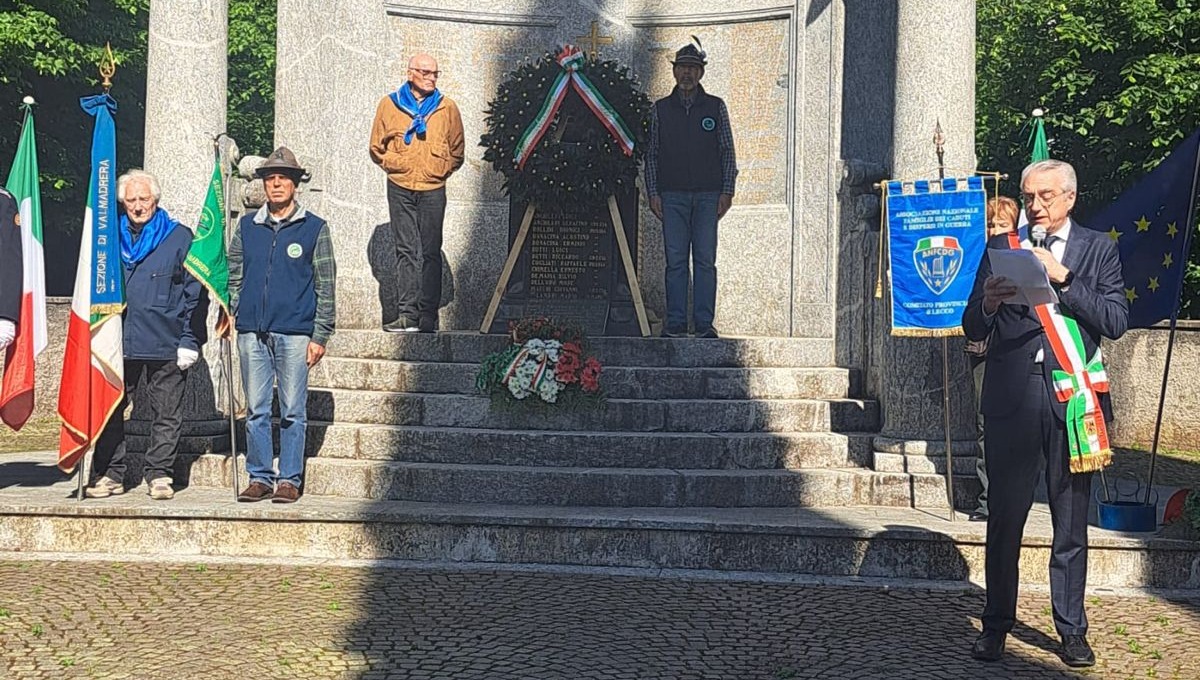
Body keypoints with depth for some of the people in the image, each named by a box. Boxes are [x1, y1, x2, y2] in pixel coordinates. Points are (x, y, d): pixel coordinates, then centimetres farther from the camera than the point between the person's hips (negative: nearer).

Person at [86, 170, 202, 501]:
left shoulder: (180, 237, 2)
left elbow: (194, 292, -1)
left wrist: (190, 340, -7)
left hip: (165, 344, -3)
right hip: (119, 342, 3)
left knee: (165, 414, 3)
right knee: (109, 409, 5)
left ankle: (159, 474, 13)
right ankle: (109, 474, 14)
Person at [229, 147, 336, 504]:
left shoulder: (314, 229, 3)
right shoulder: (247, 227, 13)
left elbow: (325, 287, 1)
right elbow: (234, 277, 18)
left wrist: (319, 336, -5)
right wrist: (233, 314, 3)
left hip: (295, 333, -3)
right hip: (252, 332, 3)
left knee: (293, 412, 1)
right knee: (256, 411, 7)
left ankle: (290, 480, 9)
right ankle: (260, 477, 15)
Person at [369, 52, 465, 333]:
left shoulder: (447, 107, 8)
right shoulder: (389, 105, 8)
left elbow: (457, 152, 14)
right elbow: (377, 147, 15)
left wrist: (440, 170, 3)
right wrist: (395, 165, 4)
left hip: (433, 189, 0)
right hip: (400, 189, 0)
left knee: (431, 253, -2)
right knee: (406, 251, -1)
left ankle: (428, 315, 1)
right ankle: (408, 314, -2)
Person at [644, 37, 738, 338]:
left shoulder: (715, 106, 9)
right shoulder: (661, 108, 11)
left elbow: (727, 152, 9)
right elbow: (651, 154, 11)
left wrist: (727, 191, 0)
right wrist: (653, 193, 2)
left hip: (708, 195, 0)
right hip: (672, 195, 1)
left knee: (705, 260, -2)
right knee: (675, 260, -1)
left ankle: (704, 323, 2)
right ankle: (676, 323, 3)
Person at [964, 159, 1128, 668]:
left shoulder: (1097, 249, 9)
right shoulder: (1001, 248, 11)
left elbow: (1116, 322, -3)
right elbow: (973, 330, 6)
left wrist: (1062, 277, -11)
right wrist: (988, 304, -16)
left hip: (1072, 397, 0)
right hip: (1011, 396, 0)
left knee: (1071, 524, 6)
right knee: (1004, 519, 2)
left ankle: (1072, 630, 16)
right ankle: (996, 625, 13)